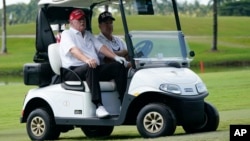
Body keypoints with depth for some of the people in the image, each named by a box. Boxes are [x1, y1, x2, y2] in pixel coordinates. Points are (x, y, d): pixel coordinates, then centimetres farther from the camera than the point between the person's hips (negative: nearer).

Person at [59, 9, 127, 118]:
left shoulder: (88, 35, 30)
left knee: (118, 66, -15)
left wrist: (115, 57, -2)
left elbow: (100, 47, 18)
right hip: (73, 71, -7)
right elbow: (73, 49, -13)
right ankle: (99, 106, -50)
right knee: (90, 68, -40)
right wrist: (86, 60, -34)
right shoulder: (66, 34, 6)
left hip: (93, 68, 7)